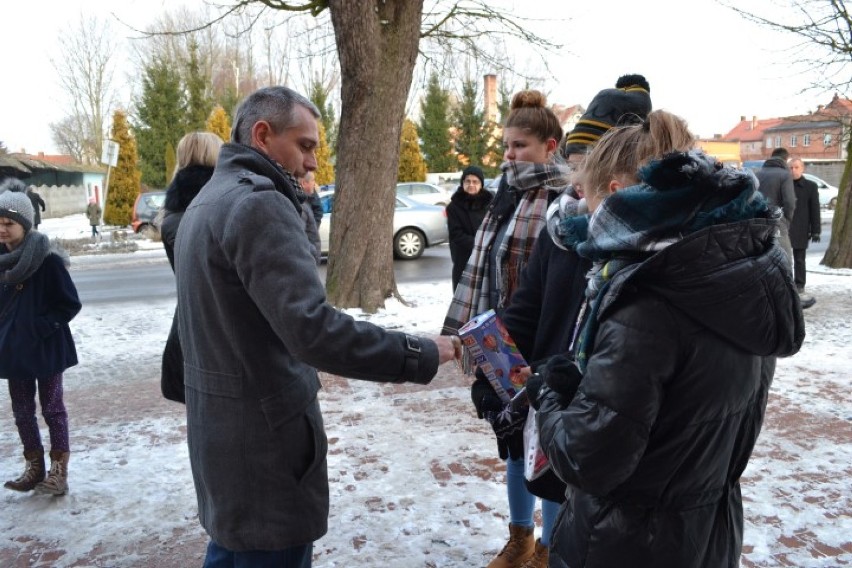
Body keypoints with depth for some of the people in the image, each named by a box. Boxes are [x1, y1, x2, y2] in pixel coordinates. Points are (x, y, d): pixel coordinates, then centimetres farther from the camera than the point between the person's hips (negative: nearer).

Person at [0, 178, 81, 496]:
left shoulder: (47, 259, -16)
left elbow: (70, 305, -12)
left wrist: (41, 327, -18)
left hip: (46, 349, -6)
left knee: (52, 408, 5)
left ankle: (59, 472, 15)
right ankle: (34, 468, 28)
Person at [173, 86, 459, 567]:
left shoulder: (209, 200, 13)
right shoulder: (258, 203, -20)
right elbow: (313, 330, -30)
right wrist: (421, 354, -25)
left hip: (223, 423, 10)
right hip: (262, 434, -10)